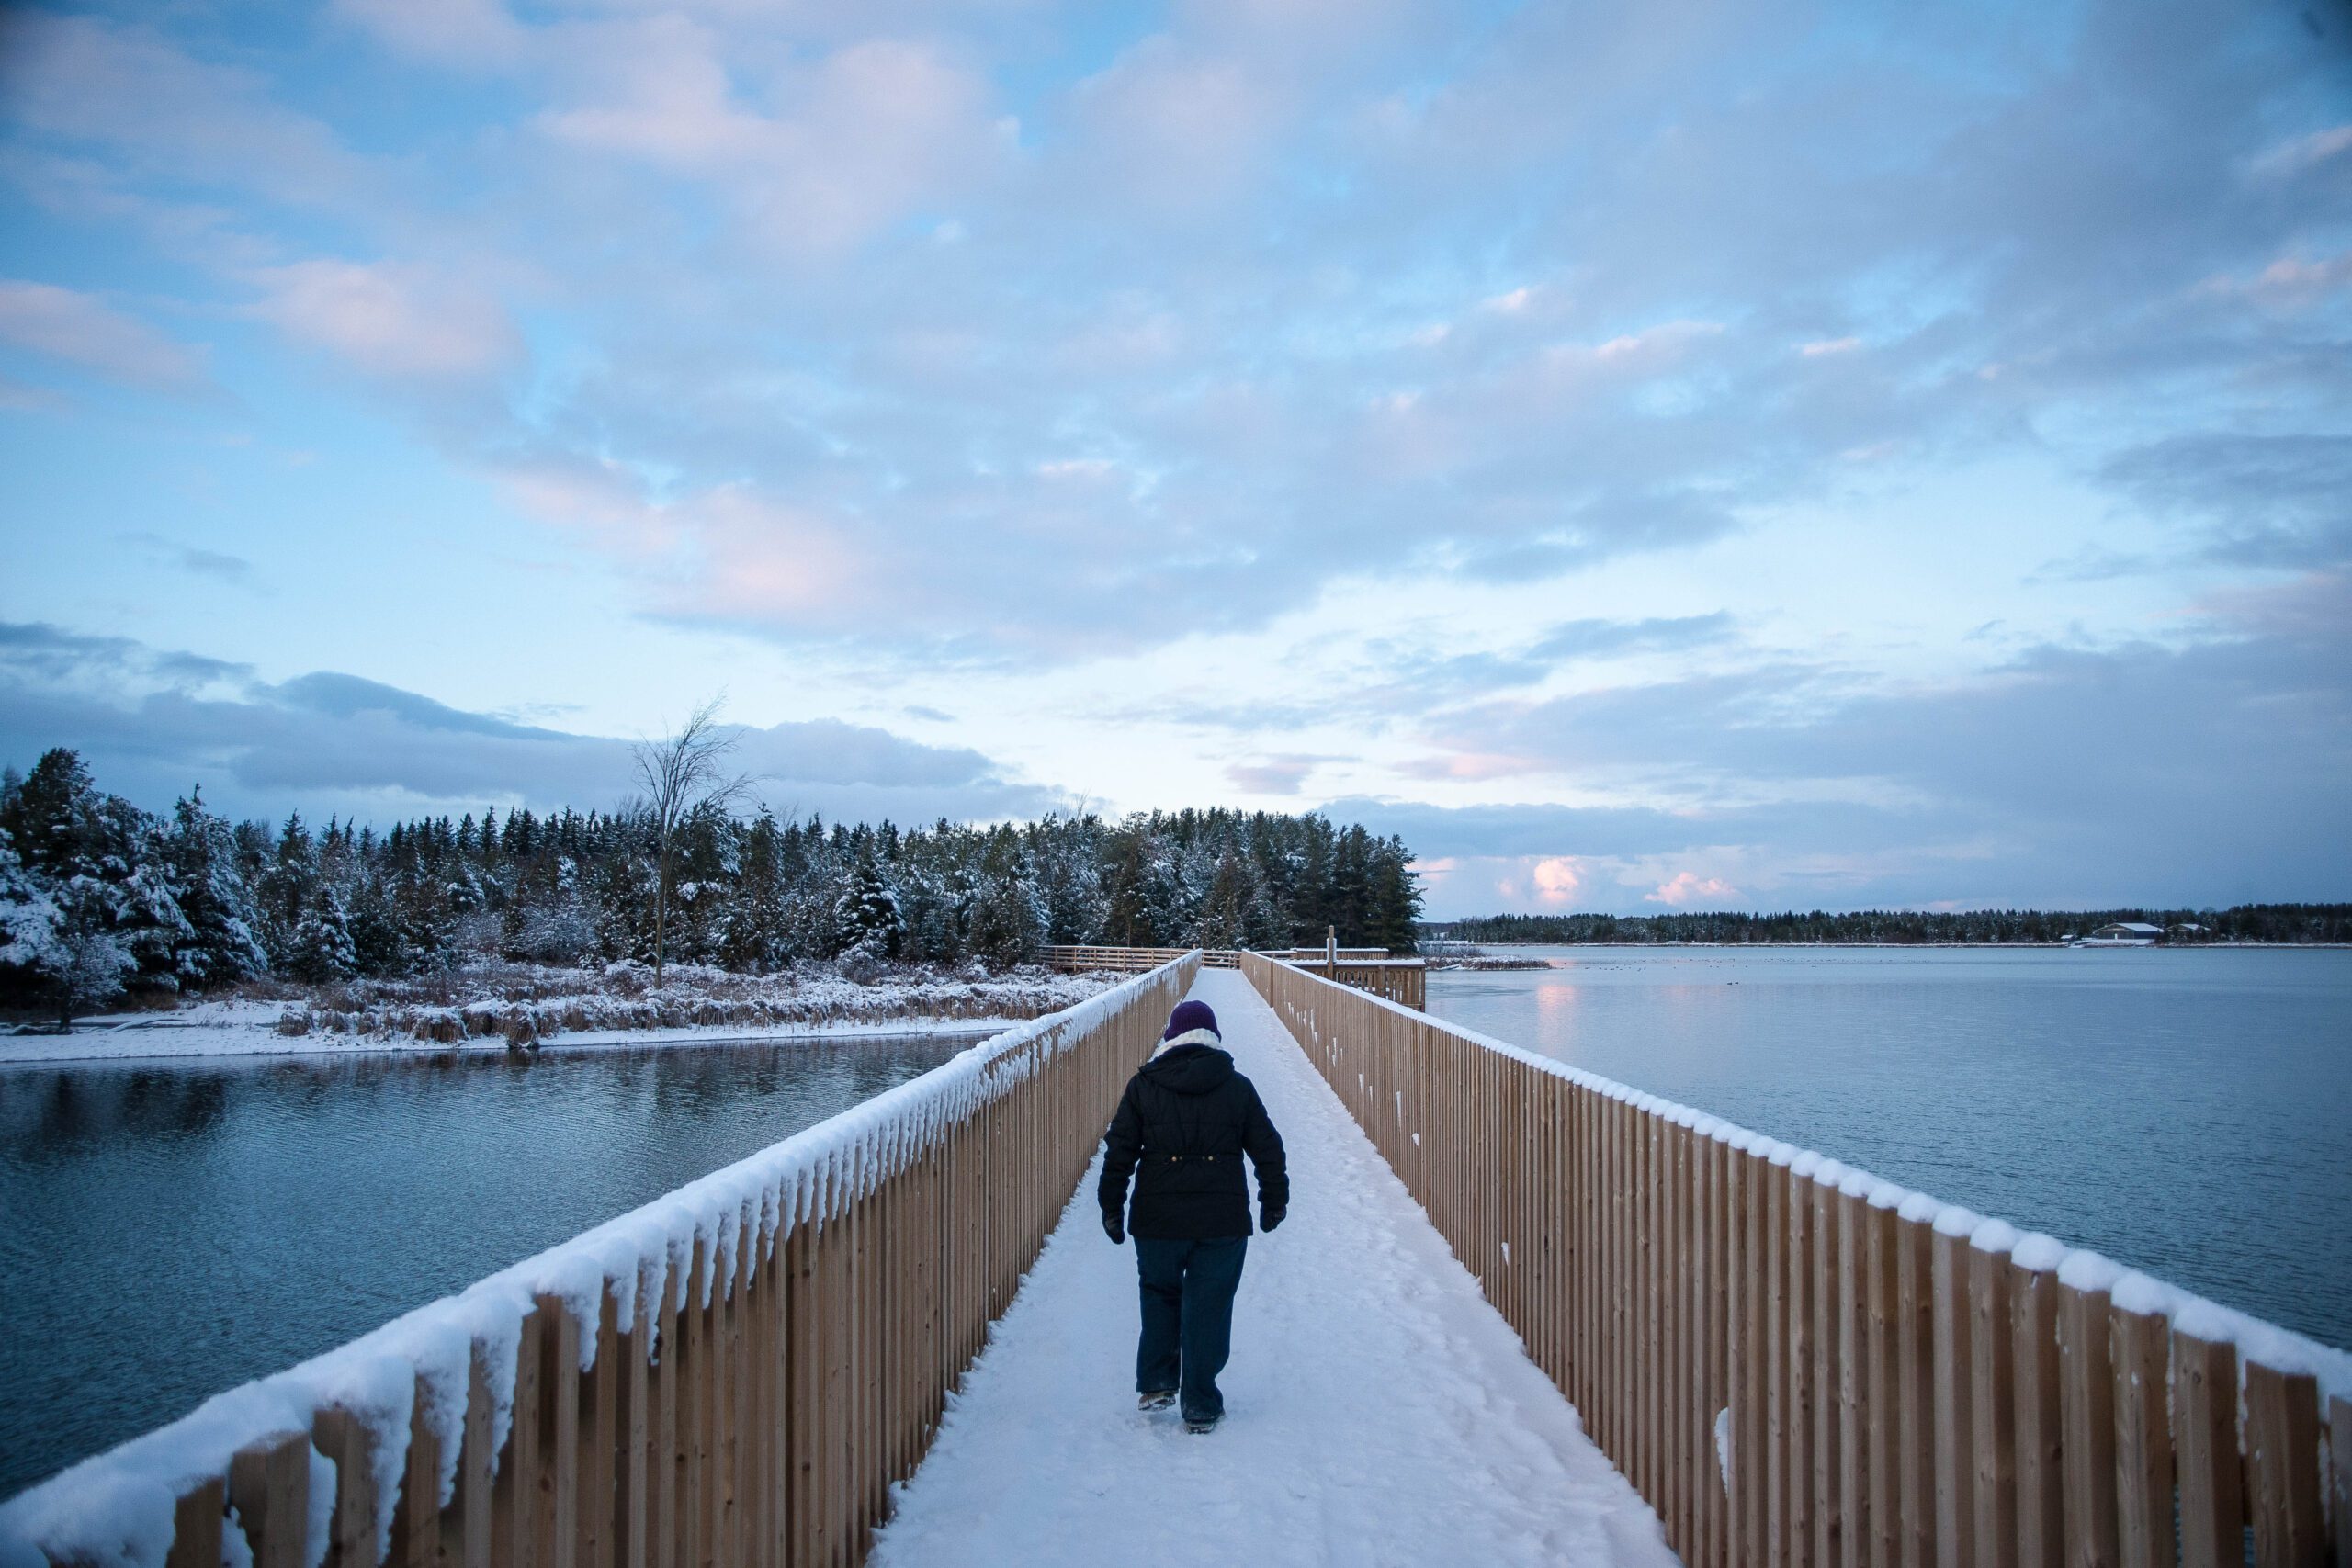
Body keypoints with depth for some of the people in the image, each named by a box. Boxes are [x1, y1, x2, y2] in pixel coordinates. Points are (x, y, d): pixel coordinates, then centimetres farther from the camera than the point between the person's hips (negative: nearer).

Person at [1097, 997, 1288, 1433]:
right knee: (1208, 1308, 8)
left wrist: (1111, 1208, 8)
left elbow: (1119, 1152, 0)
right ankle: (1200, 1406, 12)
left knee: (1159, 1296, 22)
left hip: (1157, 1220, 0)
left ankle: (1155, 1385, 21)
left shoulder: (1143, 1085, 0)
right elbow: (1268, 1149, 6)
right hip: (1222, 1222, 0)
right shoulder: (1237, 1087, 2)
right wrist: (1274, 1201, 18)